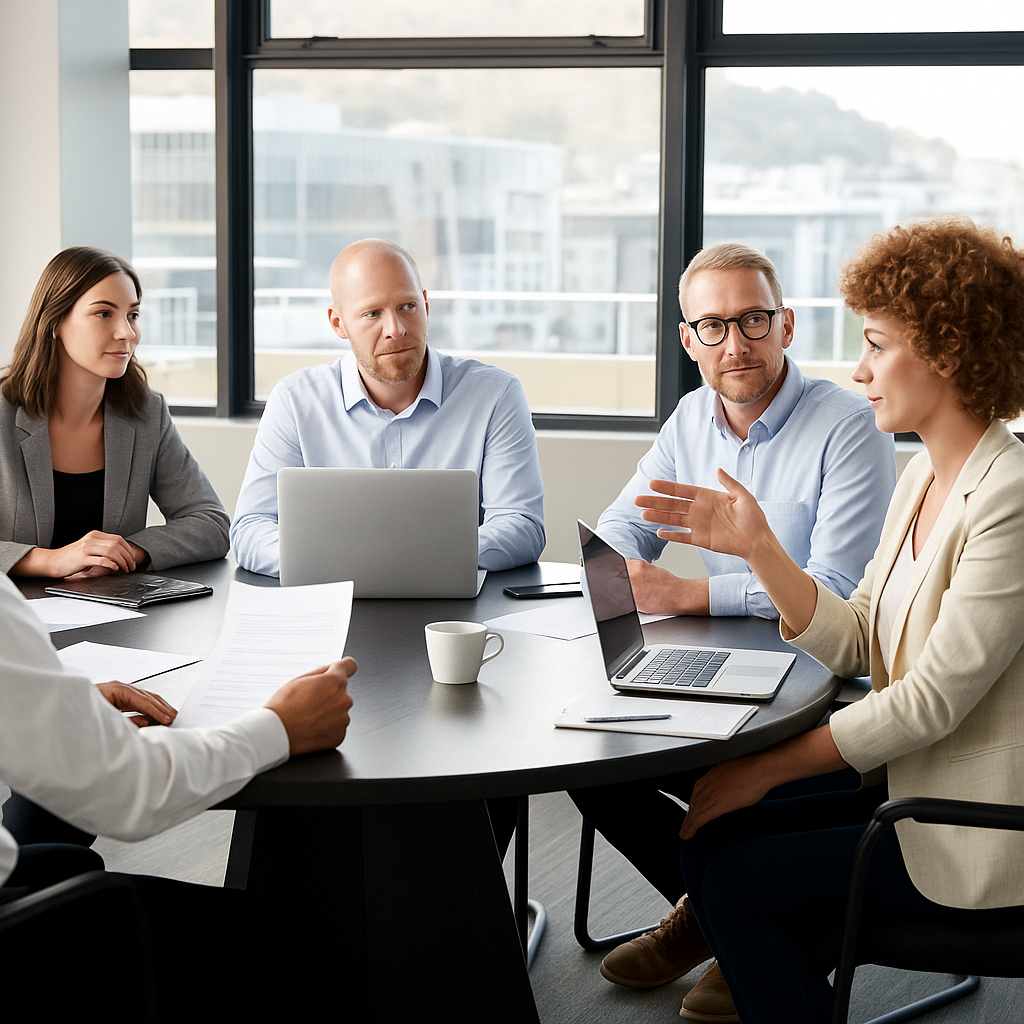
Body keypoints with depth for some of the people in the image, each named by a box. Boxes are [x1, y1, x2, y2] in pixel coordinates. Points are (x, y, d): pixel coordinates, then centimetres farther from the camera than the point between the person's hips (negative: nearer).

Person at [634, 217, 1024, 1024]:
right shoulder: (922, 476, 8)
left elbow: (932, 699, -22)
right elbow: (851, 645, 7)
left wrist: (768, 768, -15)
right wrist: (757, 547, -5)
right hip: (912, 790, 8)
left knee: (736, 880, -7)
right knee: (714, 839, 3)